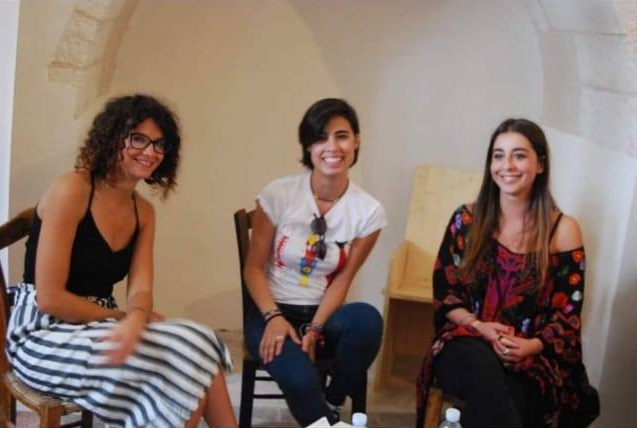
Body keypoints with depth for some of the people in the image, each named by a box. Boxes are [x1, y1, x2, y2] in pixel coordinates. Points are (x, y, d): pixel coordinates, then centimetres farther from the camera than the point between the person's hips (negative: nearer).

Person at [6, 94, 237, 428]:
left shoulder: (143, 212, 8)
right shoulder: (71, 190, -14)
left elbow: (141, 289, -4)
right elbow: (50, 298, -17)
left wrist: (134, 323, -27)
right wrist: (125, 316, -9)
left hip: (95, 329, 7)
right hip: (44, 336, -6)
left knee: (199, 345, -20)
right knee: (188, 352, -22)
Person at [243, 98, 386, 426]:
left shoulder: (369, 211, -6)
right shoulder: (278, 194, -10)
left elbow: (342, 280, -3)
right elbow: (254, 268, -5)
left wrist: (315, 328, -16)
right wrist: (274, 317, -21)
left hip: (323, 313, 3)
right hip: (272, 311, -3)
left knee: (367, 319, -32)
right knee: (301, 380, -35)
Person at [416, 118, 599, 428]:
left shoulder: (563, 229, 2)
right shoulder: (466, 219, 6)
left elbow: (568, 314, 3)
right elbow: (445, 293, 6)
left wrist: (532, 346, -16)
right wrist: (479, 326, -13)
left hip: (534, 359, -1)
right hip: (466, 345, 1)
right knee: (481, 364, -37)